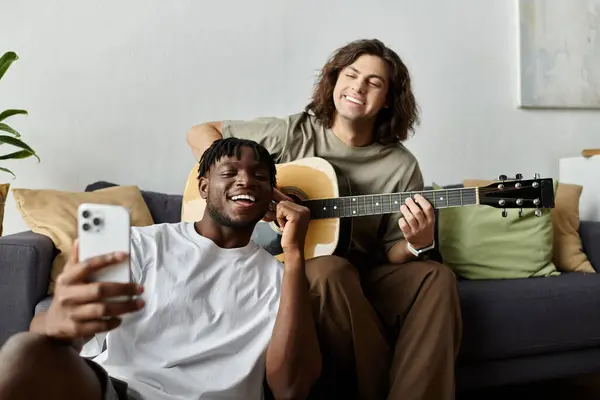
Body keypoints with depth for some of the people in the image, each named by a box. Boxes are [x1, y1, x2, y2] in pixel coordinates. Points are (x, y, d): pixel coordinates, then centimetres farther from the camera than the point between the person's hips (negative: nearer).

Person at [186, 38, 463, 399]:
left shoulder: (401, 166, -1)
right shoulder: (292, 133, -4)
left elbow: (392, 254, 3)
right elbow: (199, 133, 0)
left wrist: (419, 244, -22)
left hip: (361, 277, 3)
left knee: (437, 277, -22)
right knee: (331, 269, -35)